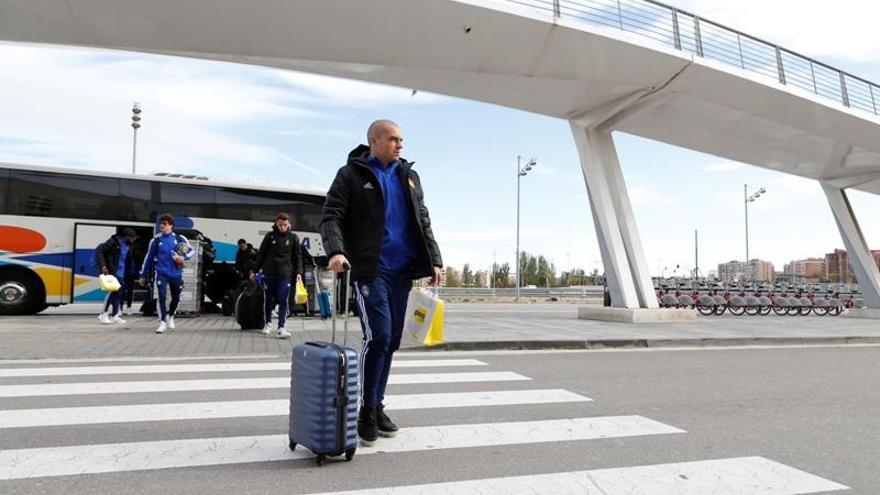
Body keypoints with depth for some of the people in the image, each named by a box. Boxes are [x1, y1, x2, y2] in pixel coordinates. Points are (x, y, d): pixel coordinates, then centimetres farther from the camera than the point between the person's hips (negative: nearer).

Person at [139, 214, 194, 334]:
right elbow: (149, 257, 7)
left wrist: (183, 257, -12)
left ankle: (170, 316, 39)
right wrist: (143, 275, 10)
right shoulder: (156, 240, 1)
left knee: (176, 298, 13)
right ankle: (163, 322, -6)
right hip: (161, 273, -1)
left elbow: (191, 250, 9)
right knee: (162, 297, -14)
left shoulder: (179, 238, -1)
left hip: (176, 273, 1)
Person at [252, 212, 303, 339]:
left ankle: (281, 328, -9)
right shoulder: (270, 236, 3)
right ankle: (268, 323, 30)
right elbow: (261, 254, 8)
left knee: (283, 301, -7)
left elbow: (298, 256, 6)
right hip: (269, 273, 1)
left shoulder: (293, 238, 3)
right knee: (269, 299, 11)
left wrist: (299, 273, -4)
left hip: (285, 274, -1)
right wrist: (255, 270, 7)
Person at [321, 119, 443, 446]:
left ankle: (377, 405, 22)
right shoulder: (352, 175, 1)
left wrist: (434, 260, 7)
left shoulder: (409, 176, 16)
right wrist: (336, 251, -25)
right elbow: (331, 216, -7)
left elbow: (422, 222, 17)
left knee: (392, 341, 9)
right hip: (369, 270, -5)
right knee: (378, 336, -12)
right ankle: (366, 410, 4)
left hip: (402, 271, 6)